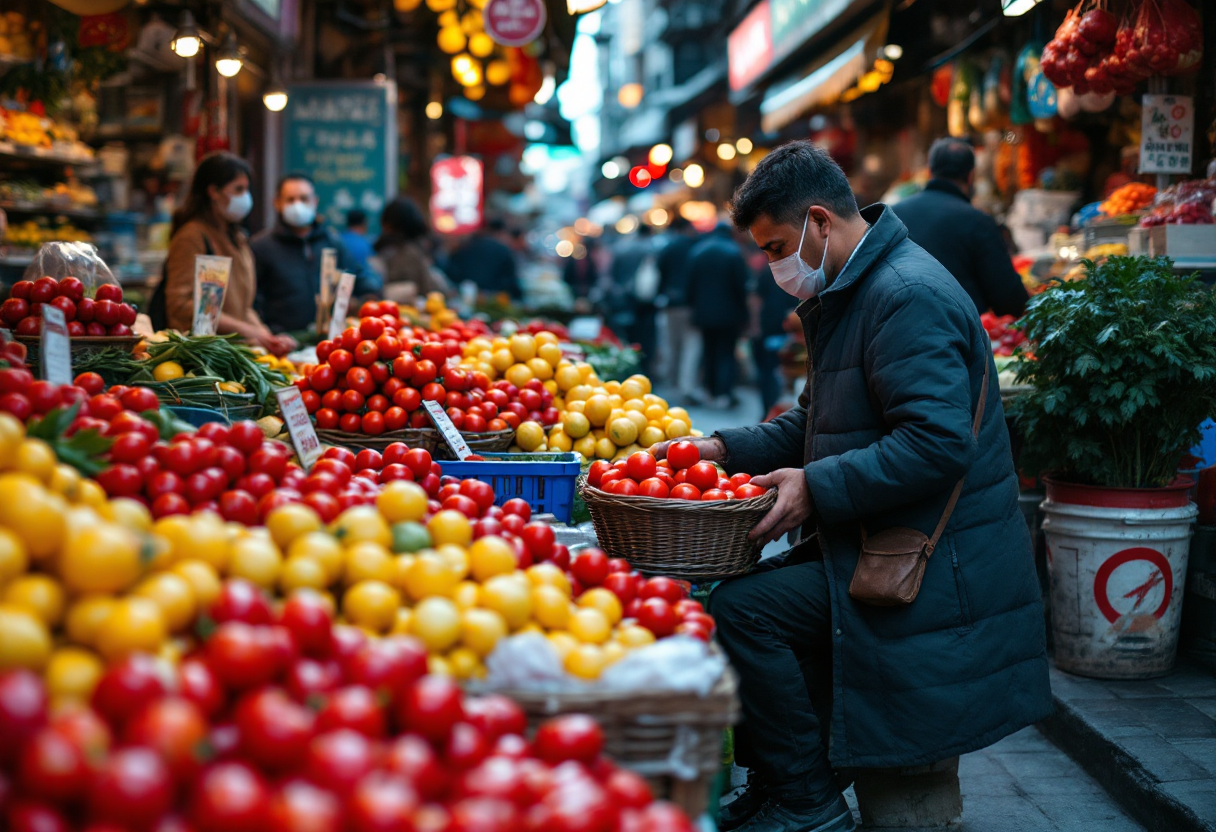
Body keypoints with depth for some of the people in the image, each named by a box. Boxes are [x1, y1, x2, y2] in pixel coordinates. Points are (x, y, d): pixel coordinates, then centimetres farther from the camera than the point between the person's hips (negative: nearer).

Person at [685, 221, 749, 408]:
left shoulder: (696, 252, 4)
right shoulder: (733, 252, -8)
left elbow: (691, 284, 5)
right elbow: (741, 285, -8)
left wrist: (694, 306, 11)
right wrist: (743, 312, -1)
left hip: (704, 313, 4)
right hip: (729, 313, -3)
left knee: (709, 352, 13)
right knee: (727, 353, 0)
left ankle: (712, 392, 16)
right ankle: (724, 394, -10)